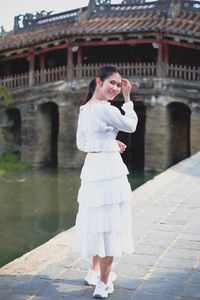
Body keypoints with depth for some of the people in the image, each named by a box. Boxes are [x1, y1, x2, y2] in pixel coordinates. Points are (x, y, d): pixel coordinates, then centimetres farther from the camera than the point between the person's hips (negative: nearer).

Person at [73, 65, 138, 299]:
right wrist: (127, 98, 4)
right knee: (109, 224, 0)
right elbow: (131, 125, -2)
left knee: (96, 221, 20)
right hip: (109, 169, -9)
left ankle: (95, 271, 35)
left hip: (91, 167, 9)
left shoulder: (84, 108, 11)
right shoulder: (106, 109, -17)